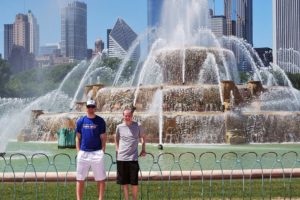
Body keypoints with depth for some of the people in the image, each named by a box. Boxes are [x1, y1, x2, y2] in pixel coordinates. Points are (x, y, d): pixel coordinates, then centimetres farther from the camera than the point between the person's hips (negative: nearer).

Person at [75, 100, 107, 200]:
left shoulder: (100, 121, 3)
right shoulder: (81, 121, 7)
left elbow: (103, 138, 3)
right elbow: (78, 138, 10)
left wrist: (102, 151, -5)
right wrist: (78, 152, 2)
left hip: (97, 152, -1)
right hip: (83, 153, 2)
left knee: (101, 178, 1)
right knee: (80, 178, 4)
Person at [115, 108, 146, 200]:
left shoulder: (137, 126, 0)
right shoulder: (119, 127, 4)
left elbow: (143, 137, 15)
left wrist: (143, 149, 7)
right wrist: (117, 149, 11)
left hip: (133, 158, -2)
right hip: (121, 158, 2)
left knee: (134, 182, -1)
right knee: (124, 182, 7)